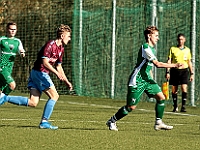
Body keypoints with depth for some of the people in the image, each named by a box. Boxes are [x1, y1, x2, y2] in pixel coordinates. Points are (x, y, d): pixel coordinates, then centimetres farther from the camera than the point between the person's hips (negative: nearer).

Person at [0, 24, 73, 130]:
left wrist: (66, 81, 20)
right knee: (54, 96, -8)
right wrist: (57, 73, -32)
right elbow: (45, 62, -23)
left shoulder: (61, 49, 15)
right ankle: (44, 122, -7)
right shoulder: (50, 45, -15)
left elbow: (58, 67, 24)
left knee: (33, 103, 0)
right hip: (39, 72, -9)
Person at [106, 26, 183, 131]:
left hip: (147, 79, 9)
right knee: (131, 107, -4)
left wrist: (152, 81, 23)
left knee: (161, 97, -5)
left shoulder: (152, 49, 13)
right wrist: (174, 65, -26)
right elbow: (157, 64, -26)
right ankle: (112, 121, 13)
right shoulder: (145, 48, -18)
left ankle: (158, 123, 1)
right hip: (137, 80, -9)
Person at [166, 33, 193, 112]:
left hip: (184, 70, 0)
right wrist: (167, 72, -5)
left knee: (184, 88, -15)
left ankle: (183, 106, -13)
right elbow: (169, 61, 2)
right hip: (175, 70, 0)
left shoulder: (187, 50, 9)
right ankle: (175, 107, 16)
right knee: (174, 90, 3)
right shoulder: (173, 49, 4)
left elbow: (189, 62, 15)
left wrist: (192, 73, 12)